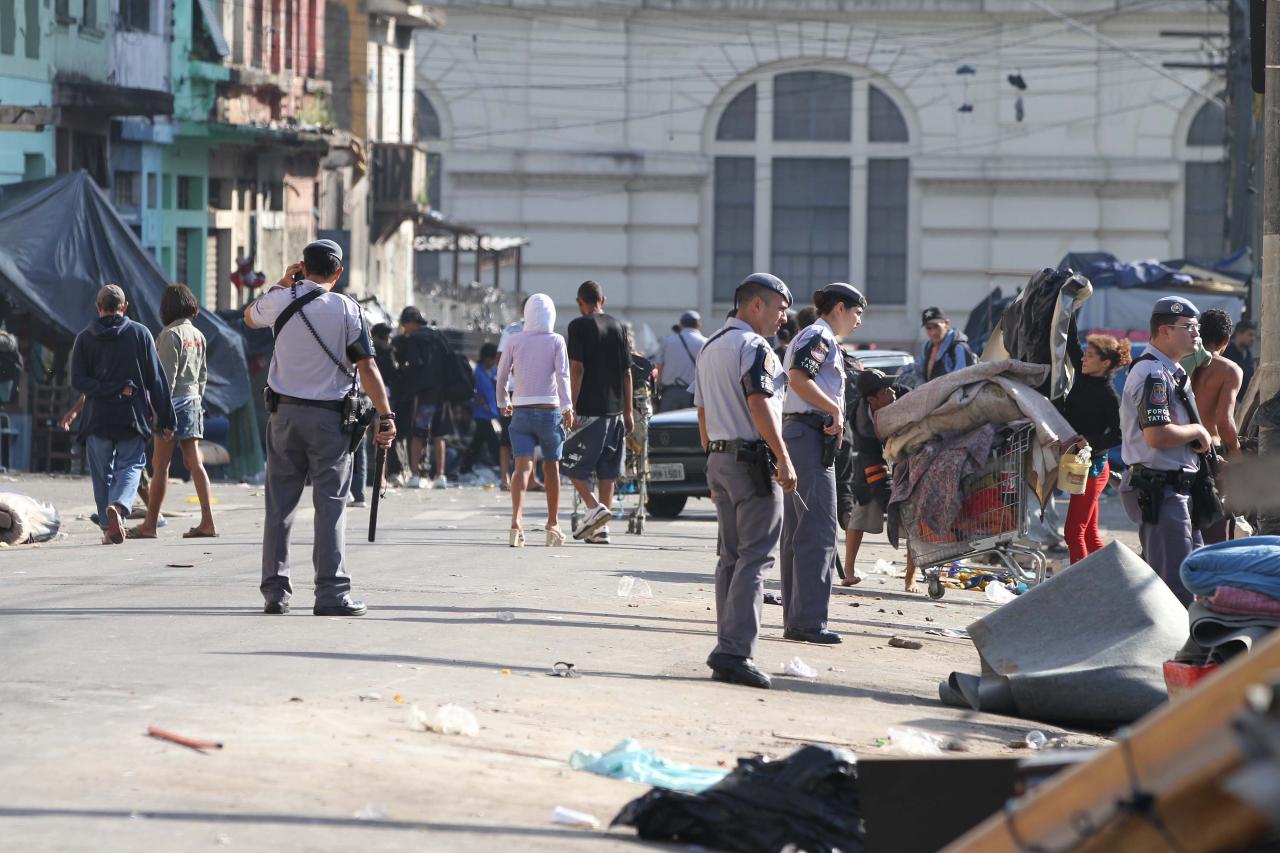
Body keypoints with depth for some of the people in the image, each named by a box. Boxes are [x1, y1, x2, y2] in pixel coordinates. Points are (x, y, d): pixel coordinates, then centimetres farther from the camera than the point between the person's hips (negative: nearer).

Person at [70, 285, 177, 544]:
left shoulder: (84, 338, 4)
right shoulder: (140, 334, 2)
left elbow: (78, 381, -7)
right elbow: (156, 380, 0)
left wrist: (113, 390, -9)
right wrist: (166, 419, 3)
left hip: (97, 416, 1)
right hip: (133, 416, -1)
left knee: (102, 473, 10)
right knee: (130, 465, 6)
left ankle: (109, 527, 7)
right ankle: (119, 506, -22)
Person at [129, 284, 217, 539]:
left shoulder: (170, 335, -12)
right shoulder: (198, 335, 11)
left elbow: (167, 375, -16)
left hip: (174, 403, -7)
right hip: (193, 403, 7)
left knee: (160, 465, -2)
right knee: (195, 463, 5)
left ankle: (150, 524, 2)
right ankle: (207, 522, -2)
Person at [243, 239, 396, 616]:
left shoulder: (281, 301, 0)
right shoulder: (347, 310, -6)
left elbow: (249, 316, 23)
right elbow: (367, 367, -10)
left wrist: (282, 284, 17)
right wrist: (386, 416, -8)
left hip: (285, 412, 2)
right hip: (329, 418, -2)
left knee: (279, 503, 7)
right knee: (330, 504, -1)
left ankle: (275, 590, 6)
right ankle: (331, 593, -6)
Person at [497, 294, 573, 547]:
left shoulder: (515, 342, 4)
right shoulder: (556, 341, -1)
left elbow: (501, 376, 8)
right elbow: (562, 375, -12)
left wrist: (504, 402, 24)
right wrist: (567, 408, -14)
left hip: (522, 411, 1)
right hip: (550, 410, -1)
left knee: (523, 467, -8)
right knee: (551, 467, 15)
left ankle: (516, 521, -29)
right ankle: (553, 525, 23)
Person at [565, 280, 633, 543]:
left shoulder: (579, 326, -5)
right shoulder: (617, 327, 11)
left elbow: (577, 368, -13)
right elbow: (627, 372, 11)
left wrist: (572, 408, -12)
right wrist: (628, 411, 15)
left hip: (589, 410, -6)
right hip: (615, 410, 6)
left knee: (574, 466, 3)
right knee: (607, 472, 9)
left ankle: (594, 507, -17)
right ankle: (601, 529, 9)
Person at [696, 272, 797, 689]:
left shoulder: (710, 347, 18)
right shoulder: (753, 346, -11)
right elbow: (759, 404, -21)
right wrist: (783, 458, -22)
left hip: (719, 457, 9)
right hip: (752, 460, -9)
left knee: (731, 557, 12)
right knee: (755, 557, -10)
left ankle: (728, 648, 11)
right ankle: (735, 651, -17)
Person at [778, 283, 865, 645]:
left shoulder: (811, 338, 24)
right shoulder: (819, 337, -7)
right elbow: (798, 379, -22)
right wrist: (835, 410, -18)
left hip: (794, 433, 11)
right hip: (811, 434, -11)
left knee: (796, 533, 12)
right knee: (819, 532, -13)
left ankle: (795, 618, 15)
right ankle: (808, 620, -17)